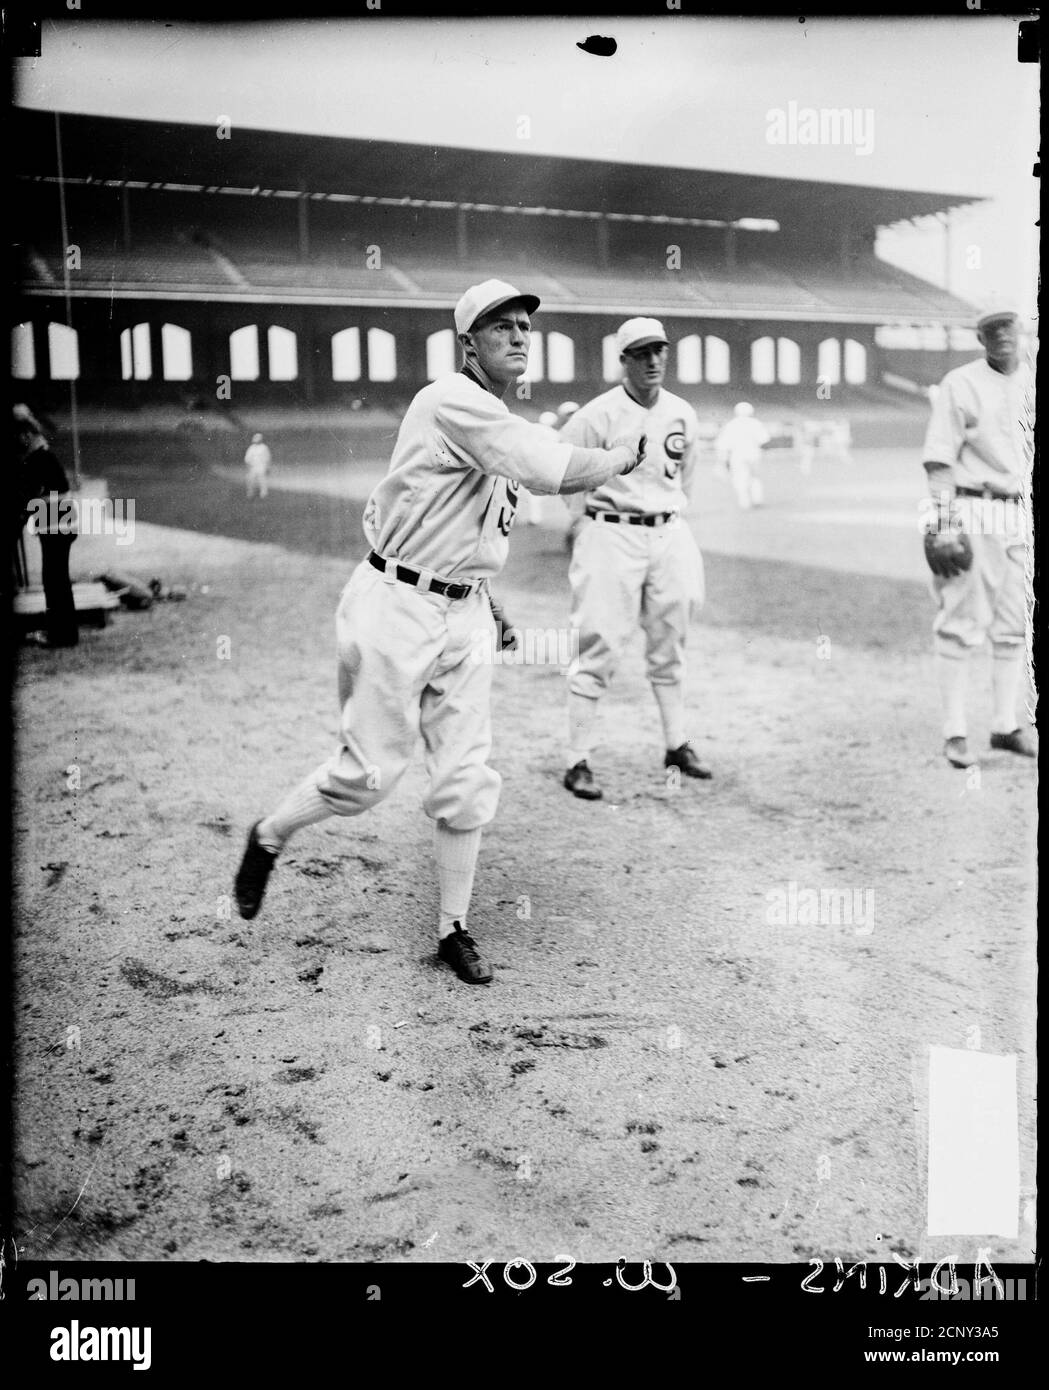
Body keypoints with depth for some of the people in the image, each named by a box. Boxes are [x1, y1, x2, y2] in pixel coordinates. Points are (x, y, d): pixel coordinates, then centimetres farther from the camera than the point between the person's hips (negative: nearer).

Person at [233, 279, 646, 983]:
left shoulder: (506, 422, 14)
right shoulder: (452, 402, -17)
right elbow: (561, 474, -25)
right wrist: (626, 453, -7)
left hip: (467, 615, 8)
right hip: (397, 607, -8)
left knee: (467, 779, 6)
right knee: (370, 771, -2)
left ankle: (455, 930, 19)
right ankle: (267, 838, 26)